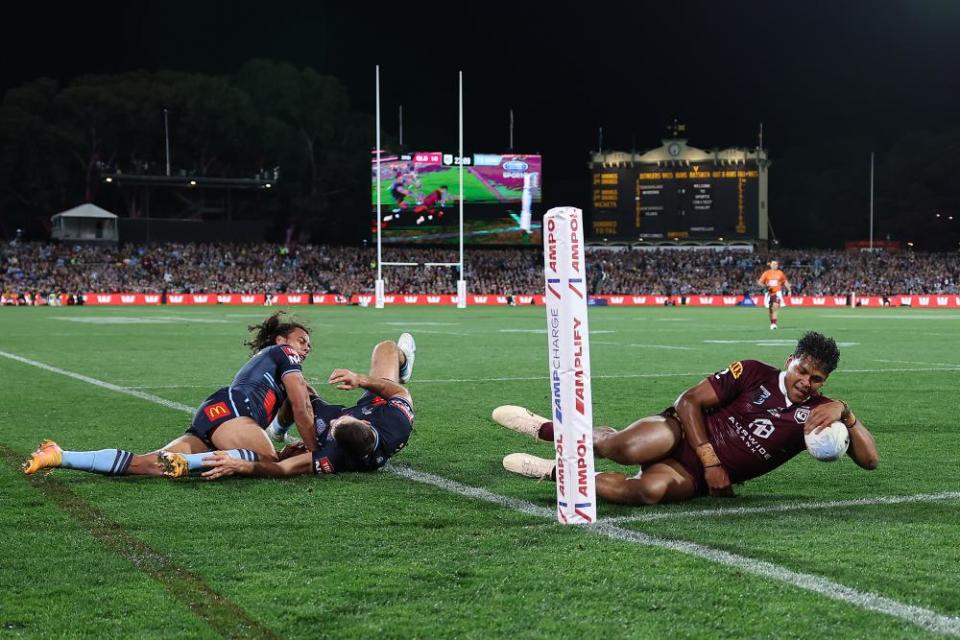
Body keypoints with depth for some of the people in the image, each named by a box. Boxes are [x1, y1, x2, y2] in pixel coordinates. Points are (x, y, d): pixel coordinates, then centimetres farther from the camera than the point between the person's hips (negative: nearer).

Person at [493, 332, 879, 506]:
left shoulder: (816, 412, 3)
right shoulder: (754, 375, -2)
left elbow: (869, 460, -1)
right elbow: (690, 400, -2)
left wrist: (844, 413, -18)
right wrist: (711, 460, -13)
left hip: (697, 478, 1)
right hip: (685, 434, -1)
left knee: (653, 489, -37)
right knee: (629, 448, -38)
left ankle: (554, 472, -15)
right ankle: (545, 428, -7)